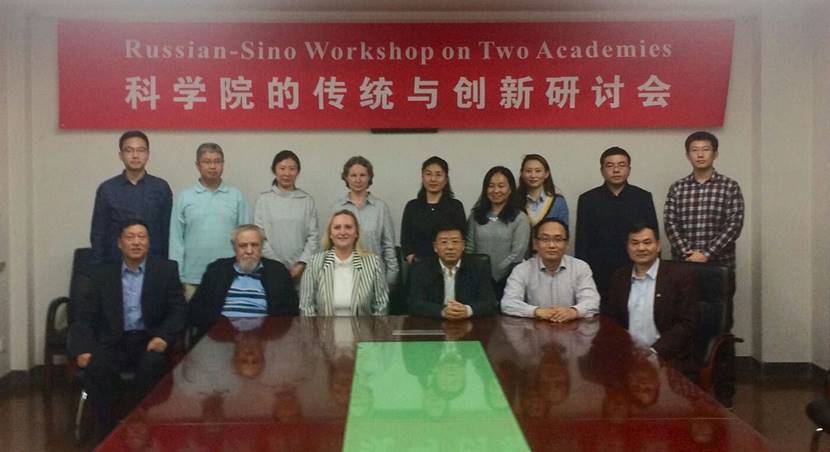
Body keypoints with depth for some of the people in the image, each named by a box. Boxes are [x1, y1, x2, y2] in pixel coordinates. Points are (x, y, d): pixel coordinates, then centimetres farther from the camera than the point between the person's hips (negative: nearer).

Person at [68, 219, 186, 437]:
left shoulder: (166, 269, 7)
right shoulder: (102, 273, 11)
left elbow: (178, 310, 2)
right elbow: (84, 315, 7)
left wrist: (164, 337, -16)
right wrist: (83, 349, -10)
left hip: (149, 340, -1)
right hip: (114, 341, 1)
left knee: (152, 365, -33)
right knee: (96, 368, -30)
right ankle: (108, 432, -14)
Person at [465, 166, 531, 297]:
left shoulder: (520, 218, -2)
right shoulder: (476, 215, 9)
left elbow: (517, 254, -9)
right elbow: (469, 248, 7)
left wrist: (493, 274, -12)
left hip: (506, 282, -3)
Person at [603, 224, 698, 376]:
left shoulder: (679, 276, -3)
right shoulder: (619, 277, 10)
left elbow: (687, 323, -7)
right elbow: (610, 318, 13)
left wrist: (654, 352, -16)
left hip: (667, 358, -4)